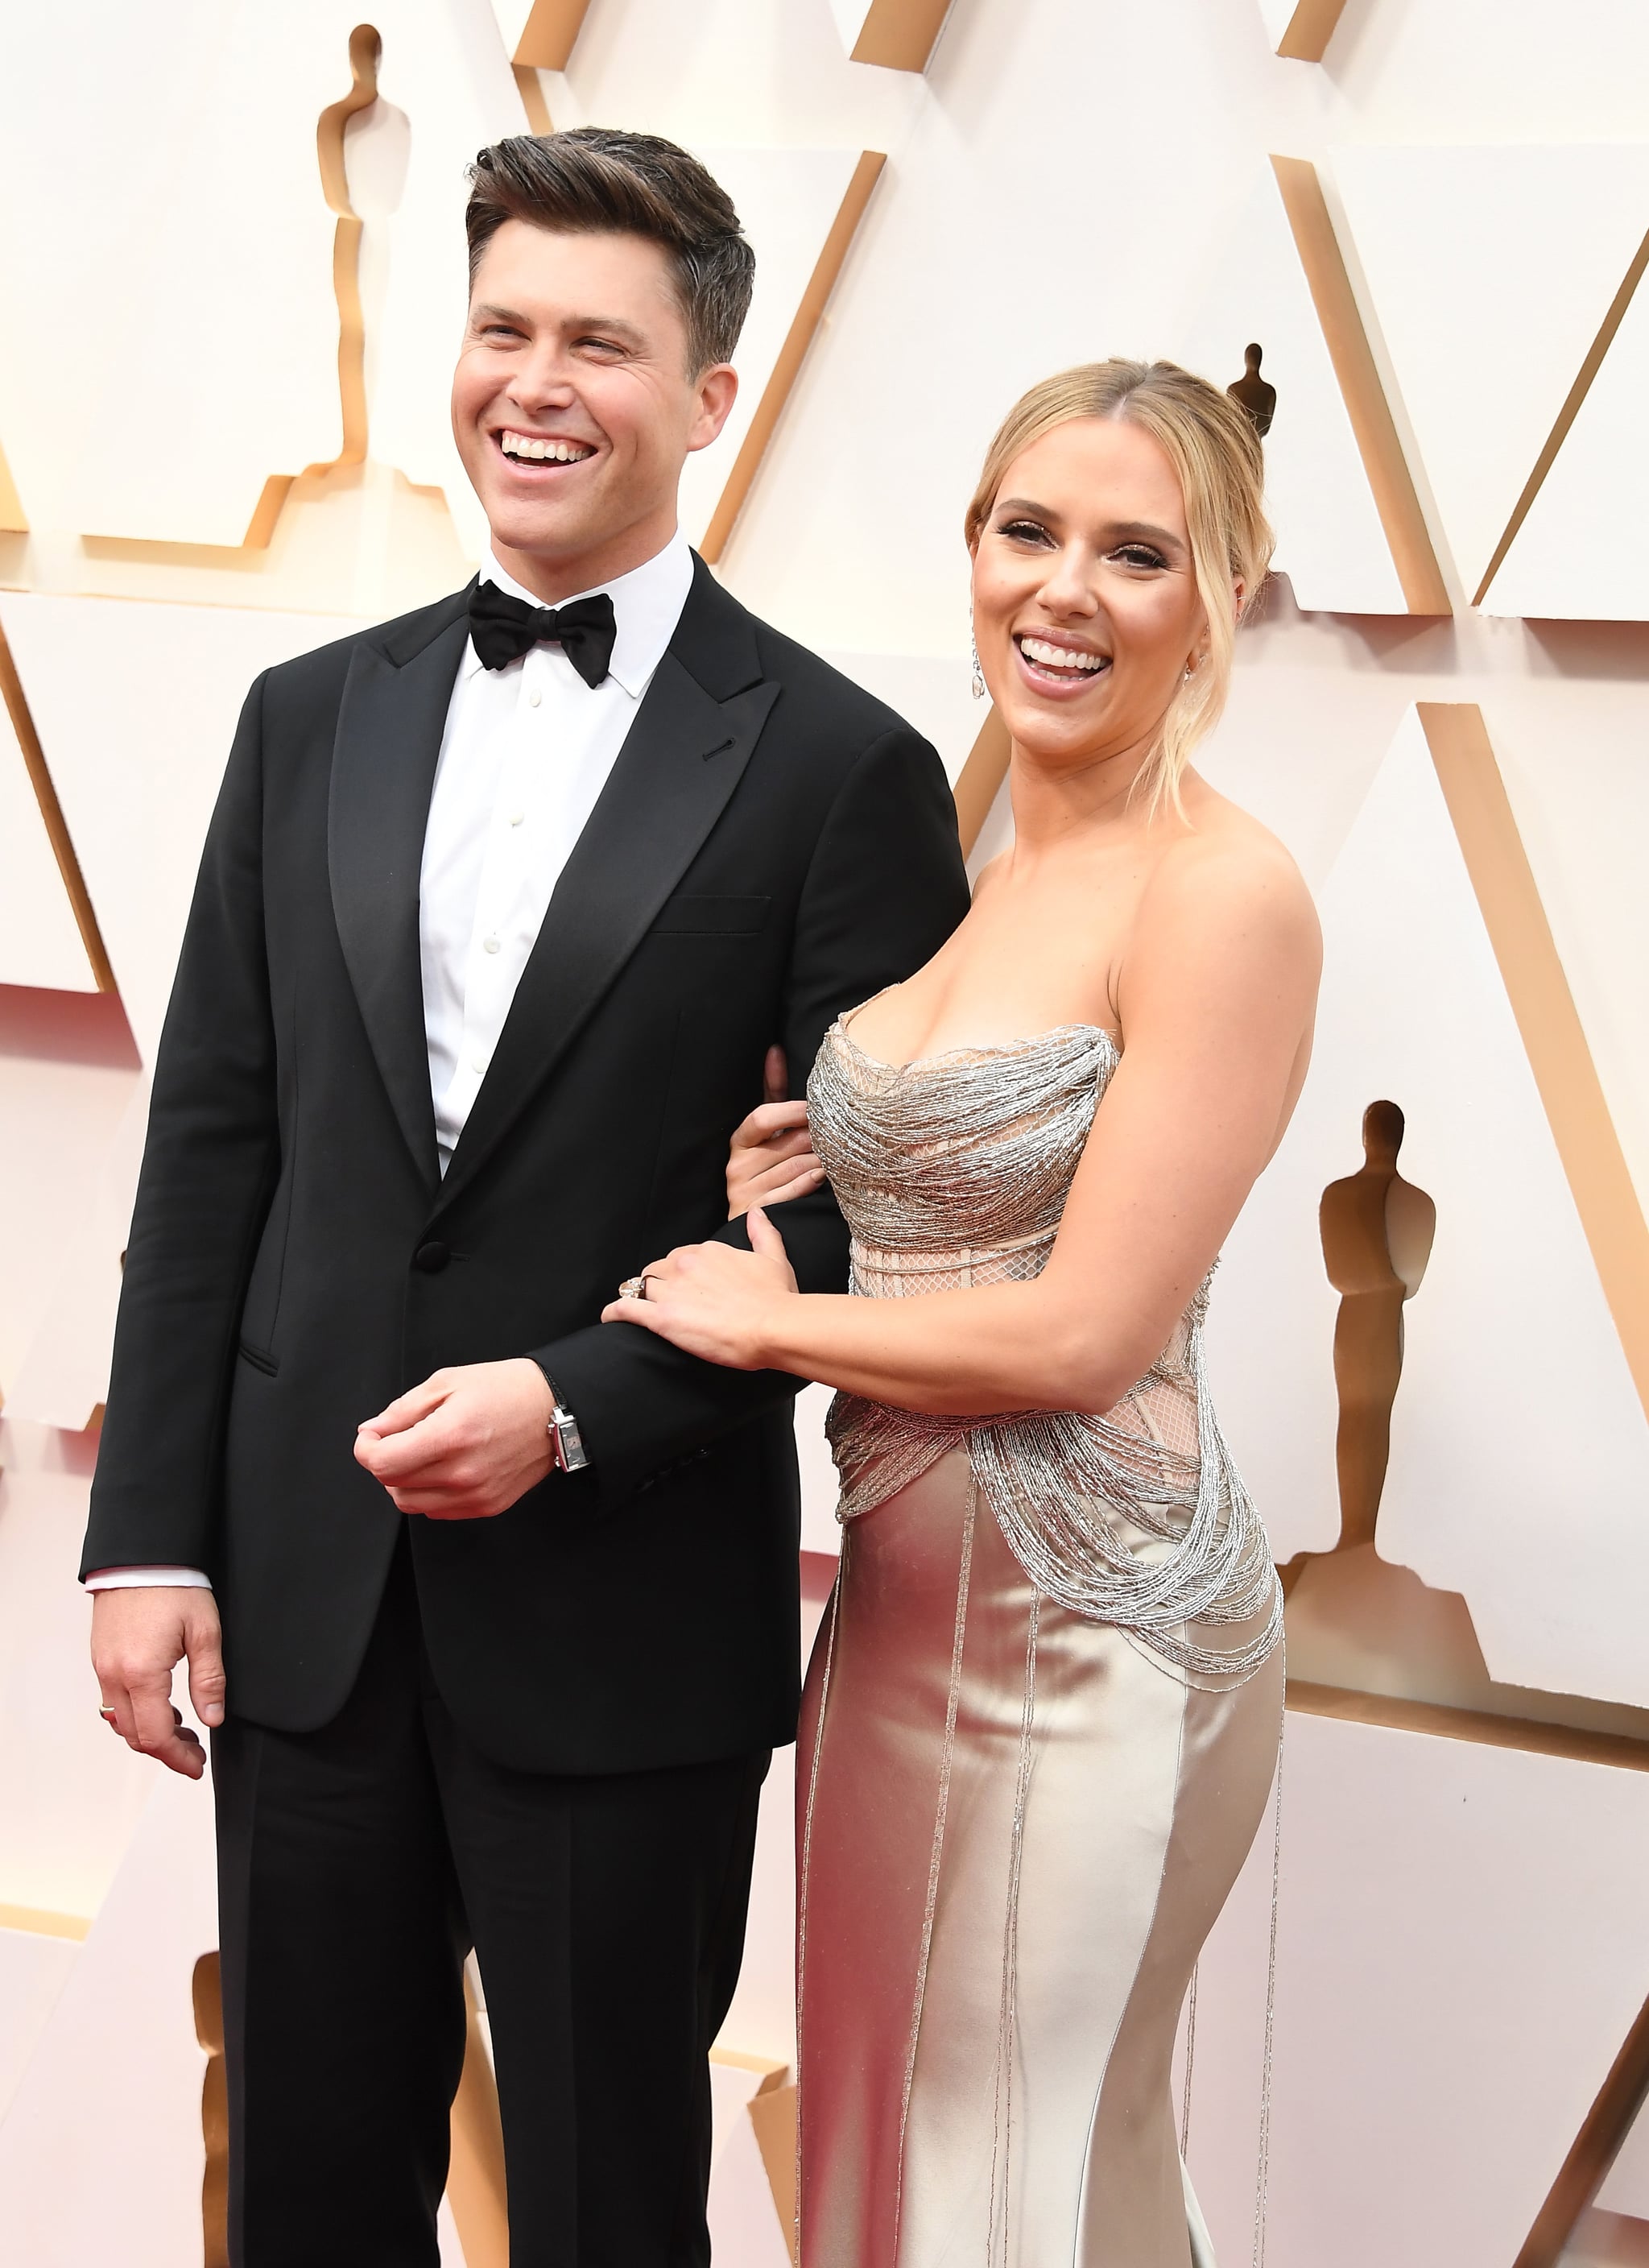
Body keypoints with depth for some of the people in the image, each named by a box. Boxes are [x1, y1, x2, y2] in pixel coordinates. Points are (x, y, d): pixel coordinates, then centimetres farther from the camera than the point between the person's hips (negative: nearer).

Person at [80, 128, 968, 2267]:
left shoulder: (835, 768, -6)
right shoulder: (314, 719, 8)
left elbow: (871, 1214, -6)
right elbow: (209, 1147, 7)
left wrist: (577, 1406, -16)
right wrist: (150, 1534, 2)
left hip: (623, 1628, -3)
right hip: (308, 1599, 4)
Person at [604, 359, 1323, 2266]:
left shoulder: (1222, 895, -16)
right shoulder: (970, 861, 8)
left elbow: (1087, 1330, -19)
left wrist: (765, 1323, -8)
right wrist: (821, 1152, 1)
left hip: (1083, 1628, -8)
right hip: (898, 1593, 8)